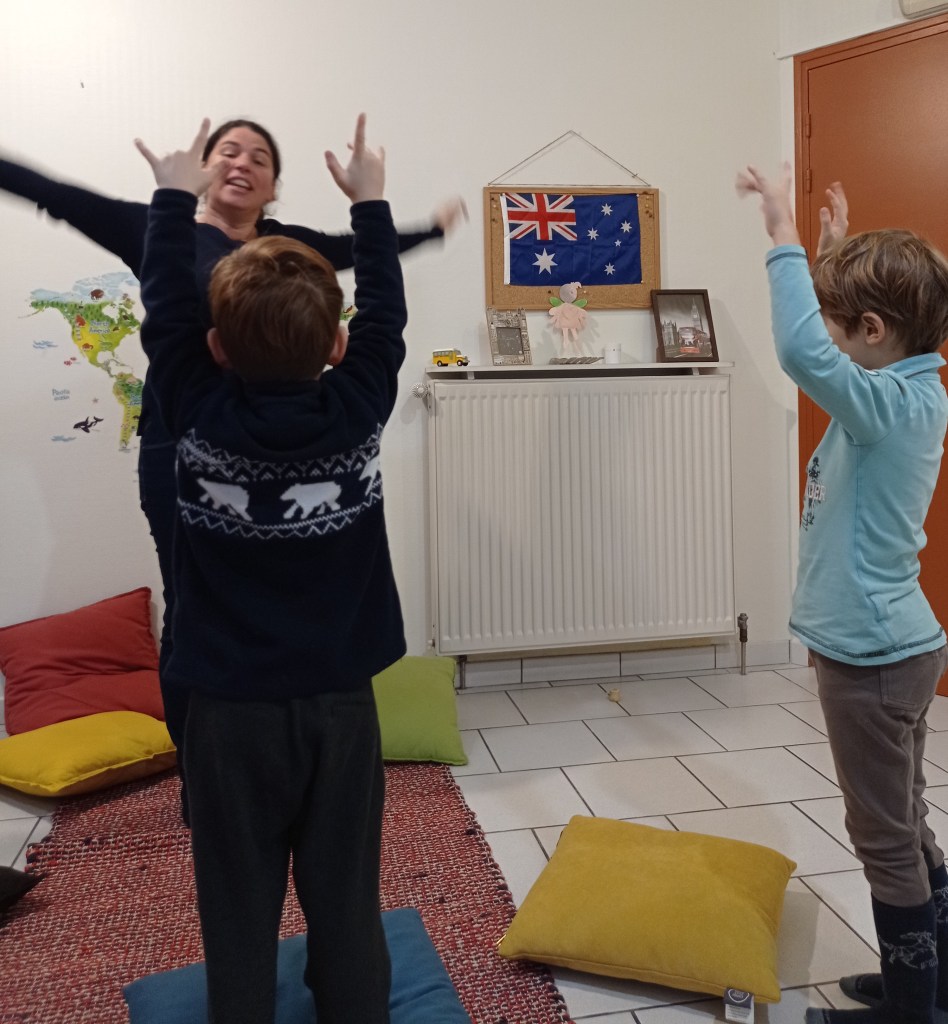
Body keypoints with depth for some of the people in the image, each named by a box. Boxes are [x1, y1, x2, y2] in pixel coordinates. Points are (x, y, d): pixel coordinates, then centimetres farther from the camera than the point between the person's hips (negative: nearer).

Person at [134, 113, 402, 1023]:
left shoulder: (197, 414, -14)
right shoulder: (358, 406, -11)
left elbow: (164, 311, 2)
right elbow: (385, 311, 5)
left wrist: (174, 199, 15)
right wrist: (368, 200, 17)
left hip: (232, 710, -1)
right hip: (340, 702, 1)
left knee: (240, 918, 15)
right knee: (346, 908, 15)